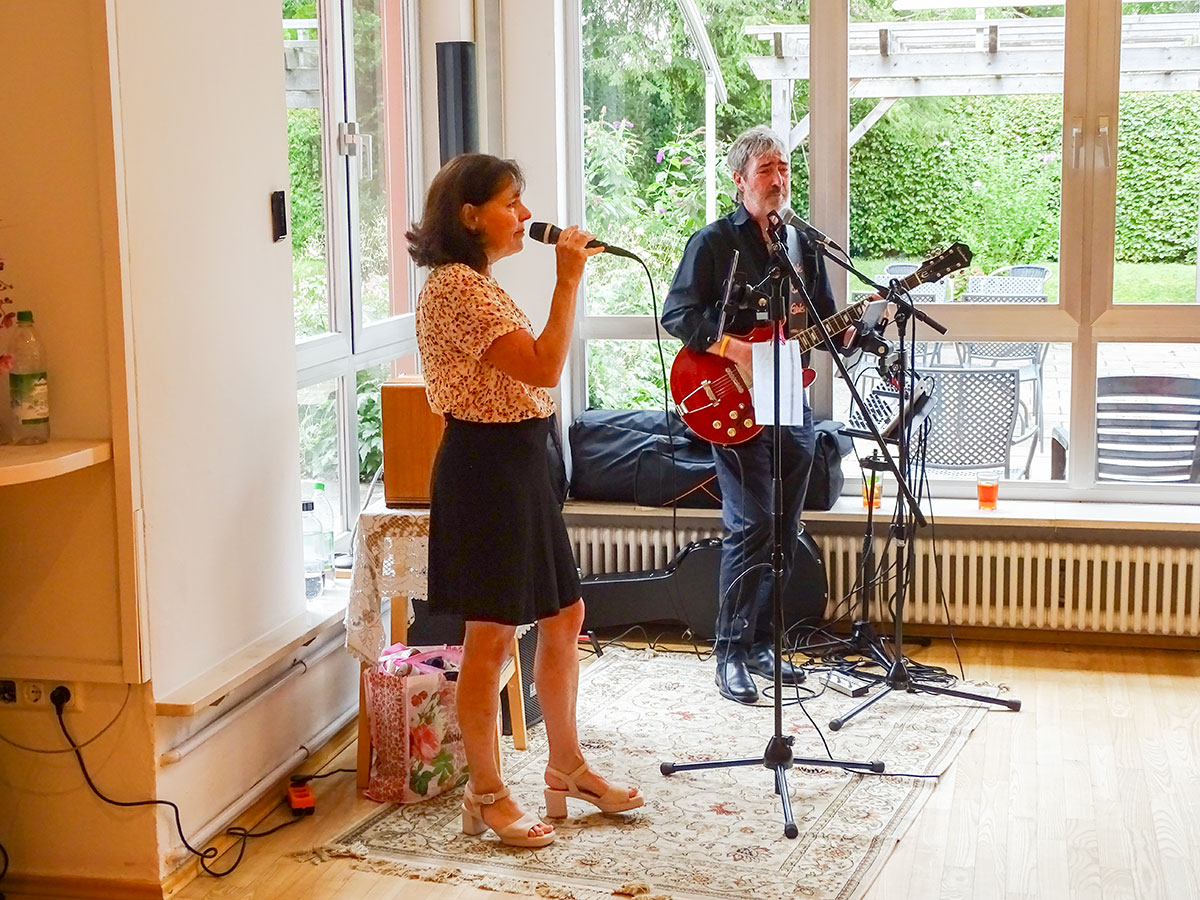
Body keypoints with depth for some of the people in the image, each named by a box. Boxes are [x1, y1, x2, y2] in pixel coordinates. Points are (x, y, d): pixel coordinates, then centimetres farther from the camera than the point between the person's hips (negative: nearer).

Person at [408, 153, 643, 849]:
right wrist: (568, 280, -19)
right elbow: (544, 368, -22)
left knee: (565, 617, 16)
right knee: (493, 637, -1)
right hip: (487, 464, -11)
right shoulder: (456, 286, -17)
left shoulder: (481, 284, 17)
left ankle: (569, 768, 29)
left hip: (522, 462, 11)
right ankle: (486, 796, 12)